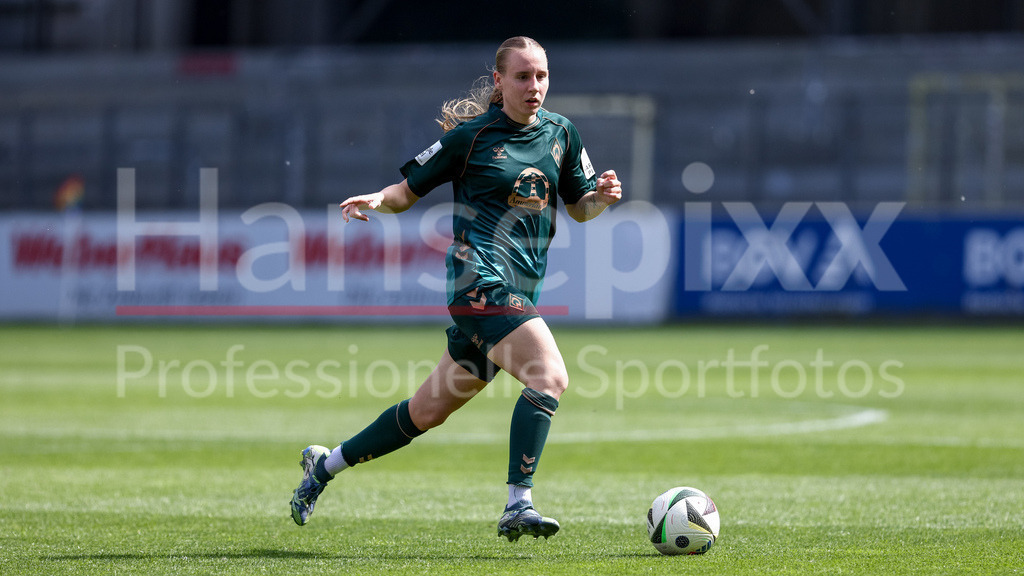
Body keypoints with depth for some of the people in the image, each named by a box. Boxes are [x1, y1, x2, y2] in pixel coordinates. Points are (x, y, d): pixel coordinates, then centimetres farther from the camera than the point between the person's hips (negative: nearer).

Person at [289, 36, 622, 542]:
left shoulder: (560, 132, 12)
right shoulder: (471, 135, -3)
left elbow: (579, 209, 20)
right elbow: (408, 190, 3)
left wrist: (602, 196, -2)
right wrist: (378, 199, -18)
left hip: (520, 291, 7)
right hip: (478, 276, -7)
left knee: (429, 410, 15)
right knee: (550, 377, -26)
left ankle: (325, 464, 31)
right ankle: (518, 506, -27)